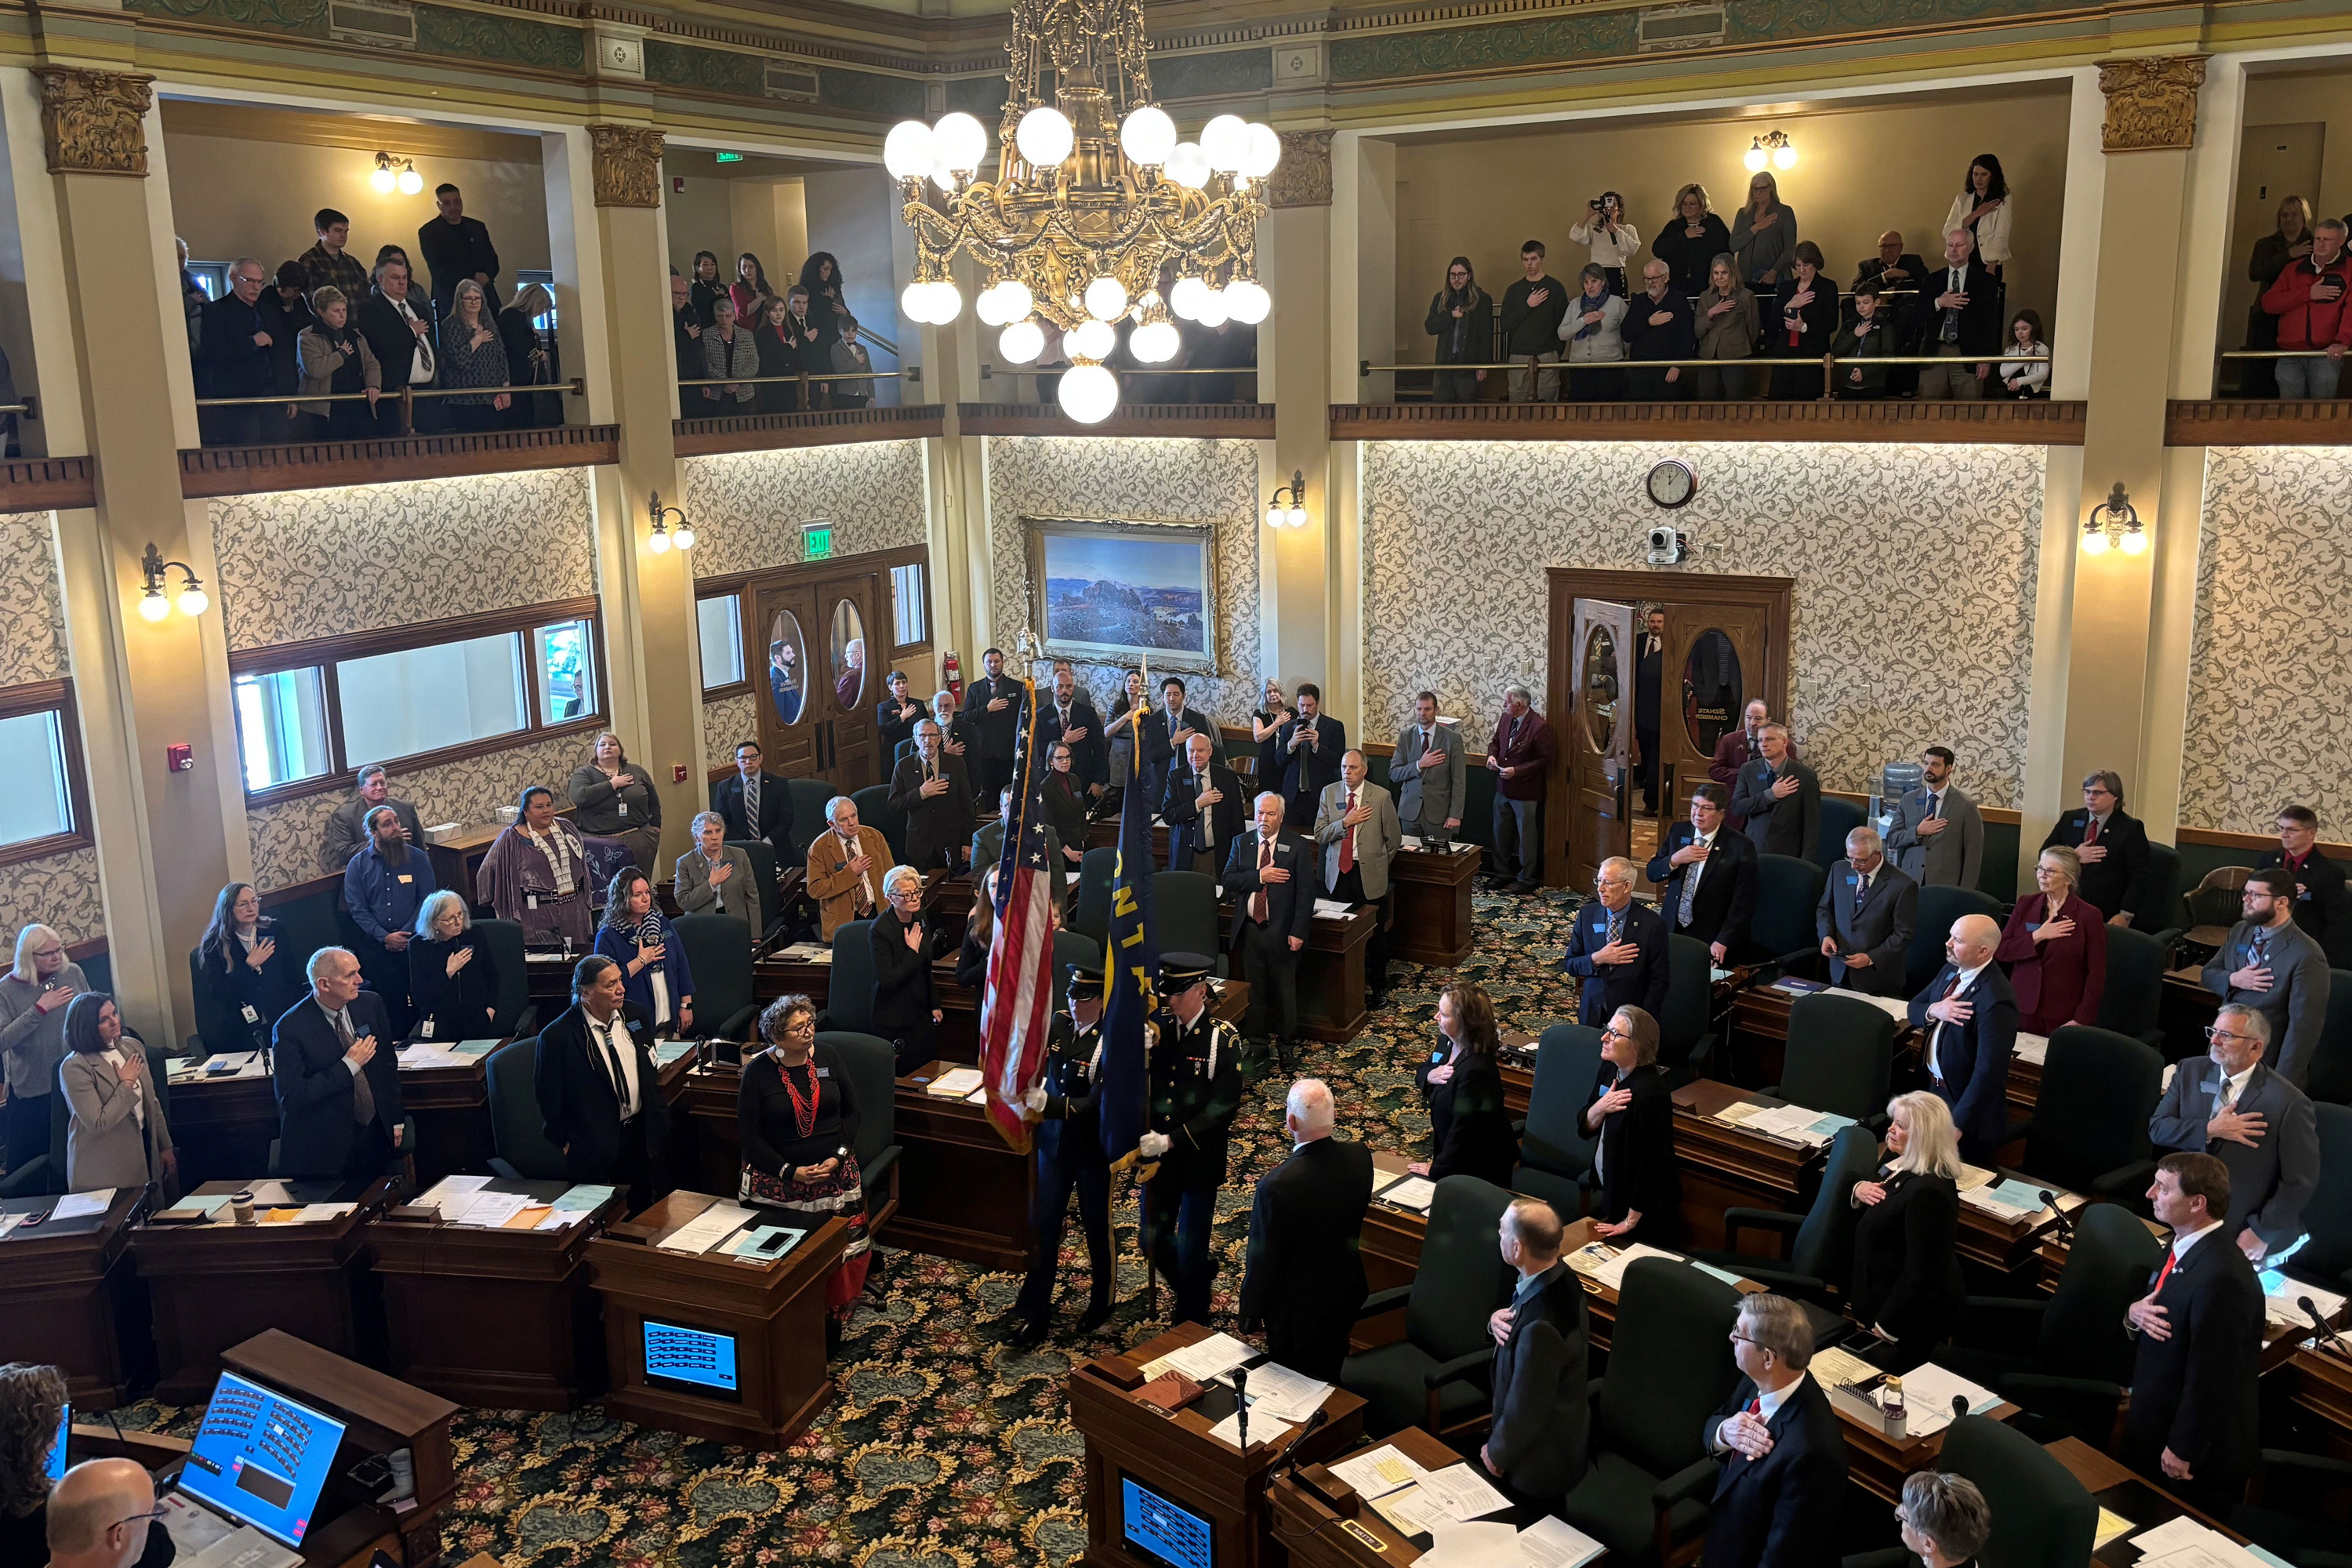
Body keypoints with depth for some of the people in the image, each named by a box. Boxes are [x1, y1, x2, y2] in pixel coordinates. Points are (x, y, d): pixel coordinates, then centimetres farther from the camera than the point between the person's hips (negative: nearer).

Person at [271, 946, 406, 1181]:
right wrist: (348, 1066, -21)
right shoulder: (290, 1029, -16)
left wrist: (396, 1120, 8)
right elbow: (291, 1097, -20)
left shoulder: (371, 1004, -1)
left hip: (375, 1133, 5)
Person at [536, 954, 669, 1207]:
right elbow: (548, 1101, -9)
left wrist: (659, 1118, 12)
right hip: (595, 1146, -5)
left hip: (642, 1135, 5)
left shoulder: (635, 1015, -1)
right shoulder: (556, 1037, -18)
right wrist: (564, 1146, -5)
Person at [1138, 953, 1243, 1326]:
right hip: (1157, 1156, 4)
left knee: (1190, 1250, 6)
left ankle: (1190, 1324, 28)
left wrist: (1172, 1139, -23)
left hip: (1199, 1159, -4)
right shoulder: (1158, 1029, -1)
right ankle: (1202, 1274, 44)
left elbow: (1224, 1105, -18)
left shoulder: (1224, 1039, -14)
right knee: (1153, 1243, 15)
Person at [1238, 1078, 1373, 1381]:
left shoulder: (1275, 1186, -35)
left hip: (1296, 1310, -5)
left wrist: (1249, 1317, -6)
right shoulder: (1360, 1158, -19)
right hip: (1346, 1299, 5)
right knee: (1331, 1381, 29)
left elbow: (1262, 1263, -21)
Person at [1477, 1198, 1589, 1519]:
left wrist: (1497, 1453, -9)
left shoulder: (1541, 1326, -38)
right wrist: (1496, 1320, -16)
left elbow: (1526, 1409, -27)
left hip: (1539, 1462, -8)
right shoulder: (1560, 1278, -10)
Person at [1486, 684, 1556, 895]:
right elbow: (1496, 741, 17)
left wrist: (1516, 771, -23)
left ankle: (1527, 879, 19)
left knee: (1526, 836, 6)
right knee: (1501, 832, 16)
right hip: (1503, 788, 7)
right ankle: (1502, 873, 31)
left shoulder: (1539, 727, -20)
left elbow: (1543, 760, -17)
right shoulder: (1506, 718, 2)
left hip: (1525, 792, -7)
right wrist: (1492, 755, -5)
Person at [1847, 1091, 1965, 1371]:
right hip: (1879, 1297, 10)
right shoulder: (1897, 1159, 0)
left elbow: (1923, 1272, -30)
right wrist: (1857, 1190, -7)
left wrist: (1886, 1328, -21)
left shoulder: (1928, 1192, -31)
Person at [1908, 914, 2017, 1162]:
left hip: (1966, 1102, -8)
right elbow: (1914, 1008, 8)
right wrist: (1934, 1010, -17)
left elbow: (1989, 1070, -29)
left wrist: (1958, 1123, -27)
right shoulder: (1951, 971, -1)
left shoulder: (1995, 1001, -29)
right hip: (1935, 1088, 8)